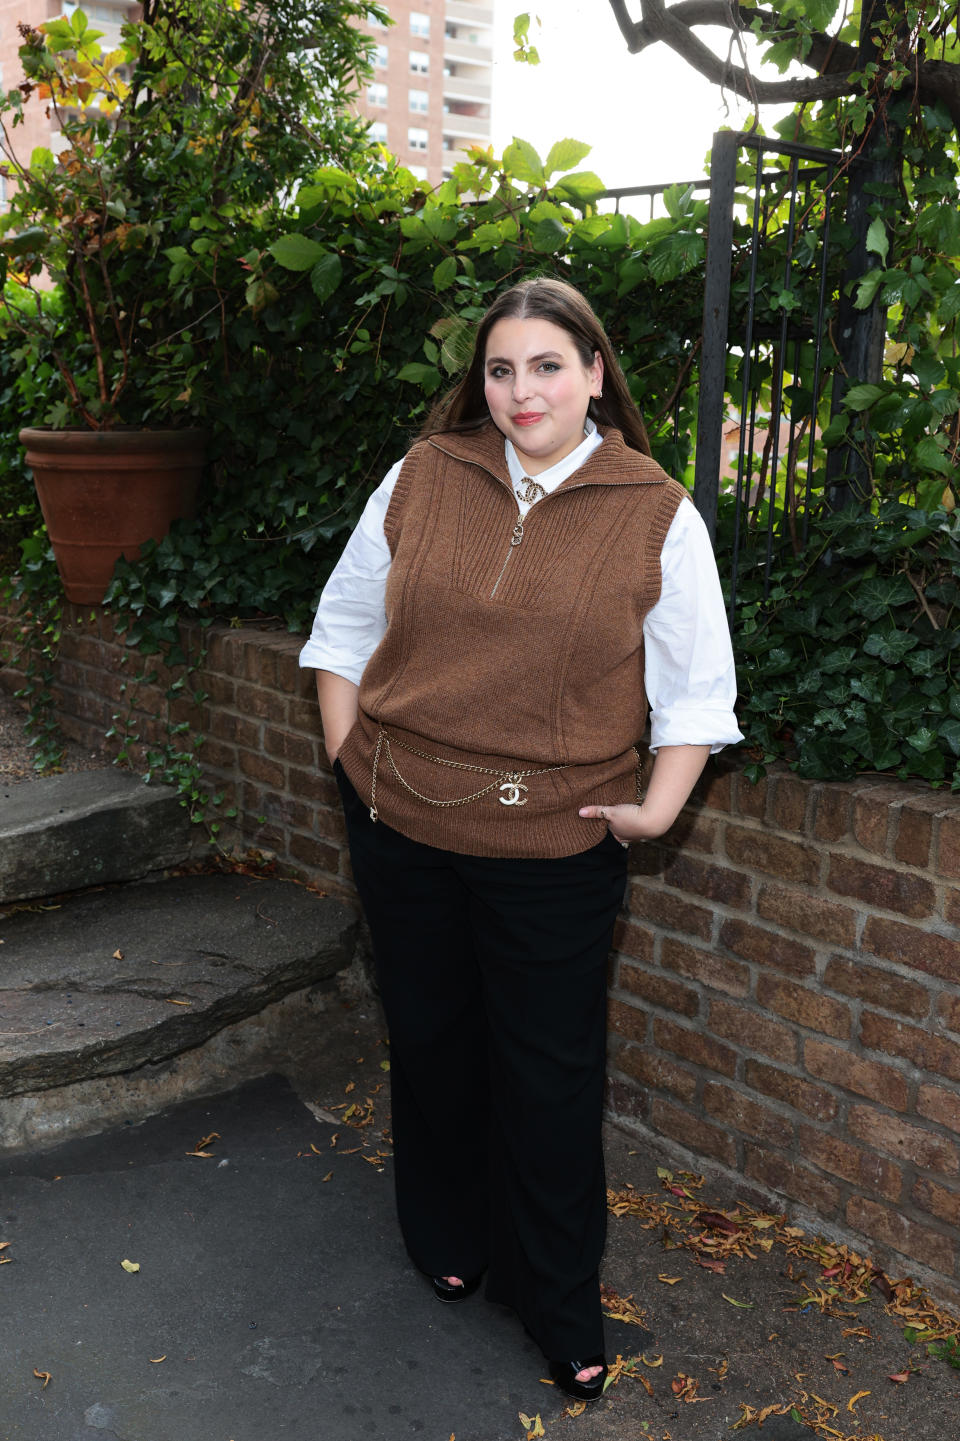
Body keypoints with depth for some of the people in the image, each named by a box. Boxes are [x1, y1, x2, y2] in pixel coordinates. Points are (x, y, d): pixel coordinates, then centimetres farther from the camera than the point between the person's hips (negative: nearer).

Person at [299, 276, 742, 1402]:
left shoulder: (659, 517, -5)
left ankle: (561, 1308, 29)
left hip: (555, 847, -2)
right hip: (400, 824, 3)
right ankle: (448, 1240, 44)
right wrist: (350, 756, 4)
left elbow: (696, 687, 1)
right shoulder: (423, 478, 1)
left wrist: (658, 807, -7)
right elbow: (345, 624, 11)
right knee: (429, 1039, 18)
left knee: (549, 1076, 8)